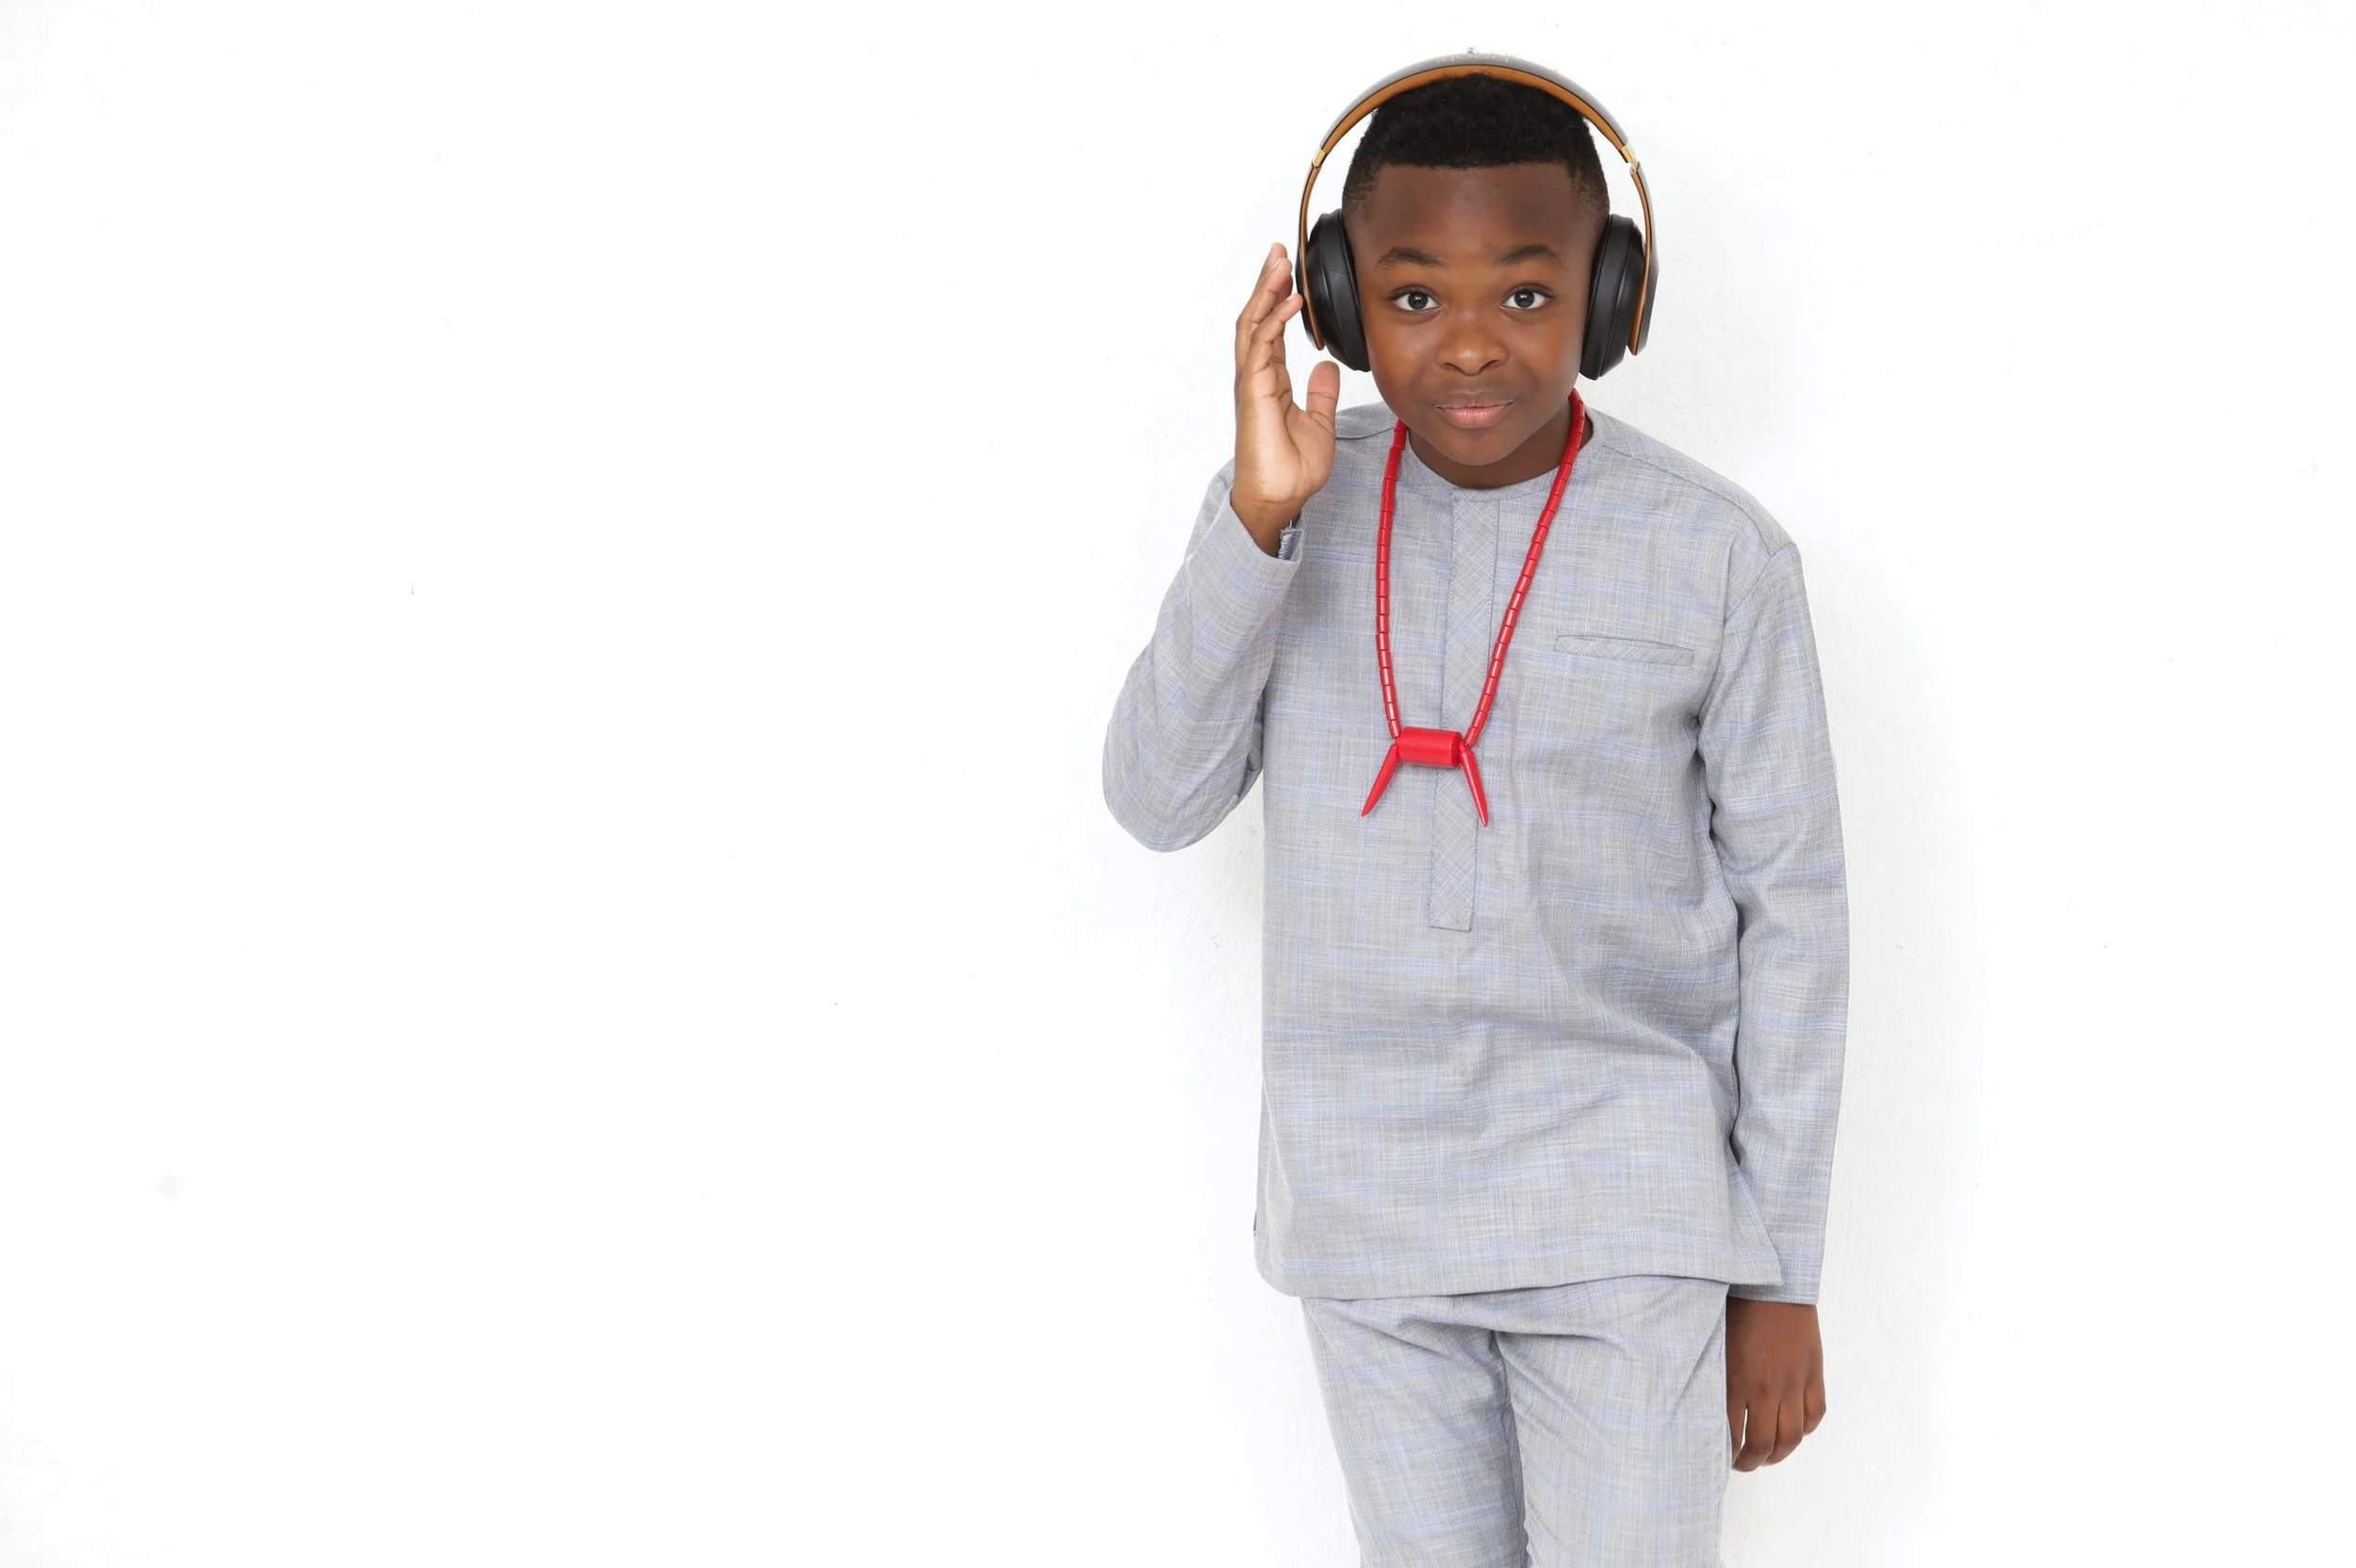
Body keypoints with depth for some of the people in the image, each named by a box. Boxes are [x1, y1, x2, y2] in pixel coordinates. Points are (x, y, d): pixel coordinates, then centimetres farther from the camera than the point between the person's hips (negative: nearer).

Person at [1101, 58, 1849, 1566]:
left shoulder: (1717, 555, -10)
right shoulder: (1296, 506, -1)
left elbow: (1792, 910, -4)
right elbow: (1159, 802, -7)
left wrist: (1783, 1271, -1)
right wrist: (1259, 520, -20)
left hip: (1624, 1222, -3)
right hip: (1364, 1216, 3)